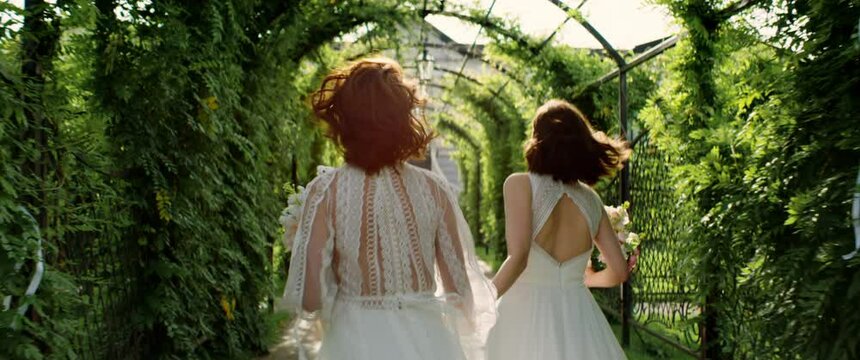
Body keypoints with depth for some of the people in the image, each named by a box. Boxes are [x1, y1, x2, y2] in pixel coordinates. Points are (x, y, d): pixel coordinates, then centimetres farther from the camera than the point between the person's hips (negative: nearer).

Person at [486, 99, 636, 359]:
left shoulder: (521, 185, -9)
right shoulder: (591, 199, 4)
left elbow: (518, 258, -21)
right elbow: (619, 271, 8)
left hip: (527, 313, -3)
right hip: (578, 316, 4)